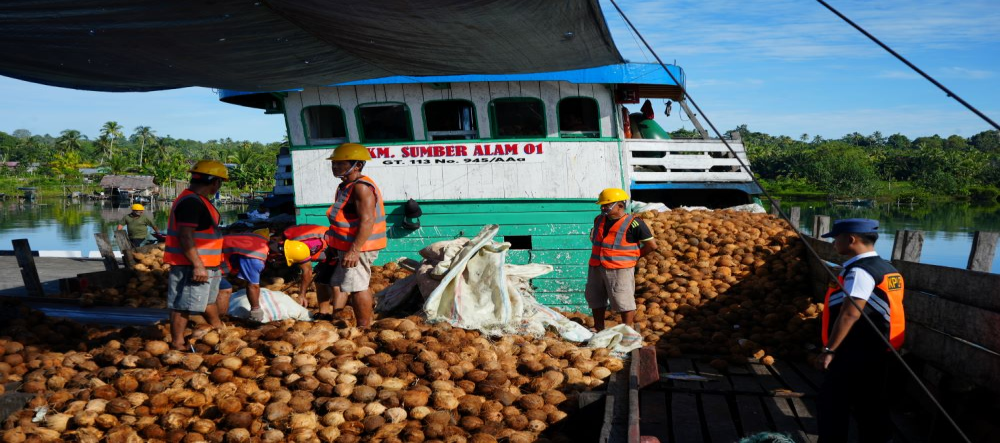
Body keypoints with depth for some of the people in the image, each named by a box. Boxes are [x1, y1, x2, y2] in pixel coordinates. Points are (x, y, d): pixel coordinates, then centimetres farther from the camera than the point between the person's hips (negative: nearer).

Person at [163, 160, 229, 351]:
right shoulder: (190, 202, -21)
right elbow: (185, 236, -27)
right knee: (183, 305, -3)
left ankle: (218, 328, 41)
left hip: (205, 265, 11)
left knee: (209, 299, 25)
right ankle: (177, 343, 4)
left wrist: (211, 264, 28)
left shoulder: (198, 200, 15)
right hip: (191, 267, -11)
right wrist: (197, 265, -28)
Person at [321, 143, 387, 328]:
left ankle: (364, 327, 5)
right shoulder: (346, 186, 14)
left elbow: (367, 221, -28)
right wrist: (333, 246, 25)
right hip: (345, 247, 11)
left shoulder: (361, 188, -20)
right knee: (337, 282, 20)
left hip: (358, 248, -11)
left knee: (357, 286, -5)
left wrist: (354, 250, -33)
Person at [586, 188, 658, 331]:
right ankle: (599, 330, 28)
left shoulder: (633, 223, -13)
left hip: (620, 269, -7)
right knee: (595, 298, 14)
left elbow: (652, 245, -11)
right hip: (596, 267, 7)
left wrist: (633, 256, -4)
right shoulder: (599, 220, 8)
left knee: (623, 300, -2)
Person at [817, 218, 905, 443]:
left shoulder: (859, 271, -18)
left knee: (833, 401, -1)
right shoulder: (886, 269, 12)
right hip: (875, 352, 9)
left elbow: (849, 315, -24)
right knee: (870, 404, 16)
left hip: (855, 355, -9)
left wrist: (829, 349, -21)